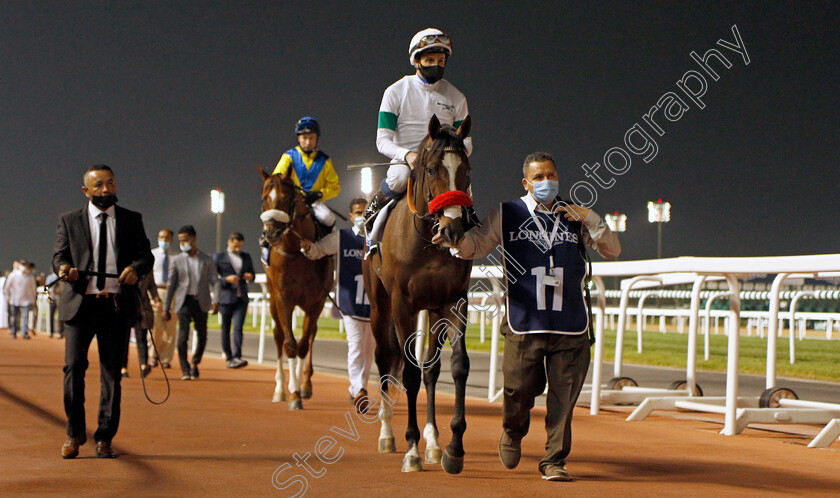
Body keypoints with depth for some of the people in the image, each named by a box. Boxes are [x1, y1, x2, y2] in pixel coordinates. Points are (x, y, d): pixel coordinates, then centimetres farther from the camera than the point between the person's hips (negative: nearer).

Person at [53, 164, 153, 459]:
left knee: (112, 373, 2)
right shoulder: (69, 221, 13)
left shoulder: (132, 220, 14)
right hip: (79, 302, -1)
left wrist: (136, 268, -16)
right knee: (74, 367, -8)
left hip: (117, 305, 1)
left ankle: (105, 438, 11)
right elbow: (59, 255, 8)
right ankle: (74, 434, 9)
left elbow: (145, 254, 7)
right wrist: (64, 268, -15)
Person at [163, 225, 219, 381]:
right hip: (184, 301, -1)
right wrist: (166, 308, 5)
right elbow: (171, 285, 8)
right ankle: (185, 370, -1)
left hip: (201, 302, 1)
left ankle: (194, 364, 26)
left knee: (202, 336, 3)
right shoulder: (176, 260, 8)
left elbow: (214, 281, 5)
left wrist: (215, 300, -10)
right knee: (183, 335, -10)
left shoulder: (207, 260, 10)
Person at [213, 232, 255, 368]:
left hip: (241, 298, 2)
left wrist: (250, 277, 0)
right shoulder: (218, 257, 5)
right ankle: (229, 358, 13)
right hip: (226, 297, -1)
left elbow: (252, 274, 24)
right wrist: (226, 279, -16)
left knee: (238, 327, -13)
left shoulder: (246, 257, 16)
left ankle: (237, 356, -20)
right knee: (225, 329, 5)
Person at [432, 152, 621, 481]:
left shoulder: (575, 217, 12)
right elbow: (478, 245, 8)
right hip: (524, 323, -2)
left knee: (563, 396, 1)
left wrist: (591, 220, -2)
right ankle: (513, 433, 32)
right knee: (519, 390, 0)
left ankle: (554, 460, 15)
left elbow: (612, 250, 13)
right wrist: (458, 241, -15)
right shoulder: (506, 215, 7)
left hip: (571, 327, 2)